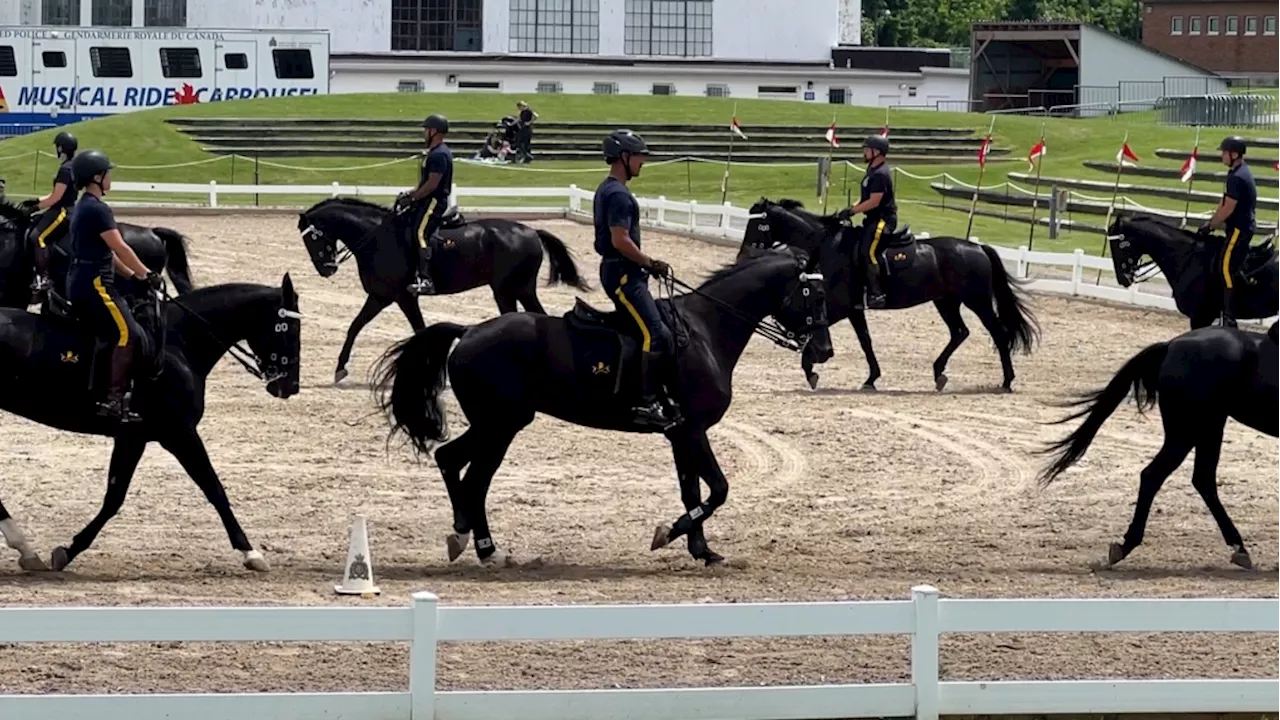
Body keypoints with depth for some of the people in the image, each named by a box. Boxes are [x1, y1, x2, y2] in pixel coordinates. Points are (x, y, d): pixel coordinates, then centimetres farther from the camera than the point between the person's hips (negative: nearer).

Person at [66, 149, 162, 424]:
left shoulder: (82, 208, 18)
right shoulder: (98, 209, -15)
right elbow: (121, 249, -15)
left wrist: (132, 275, 17)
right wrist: (147, 275, -5)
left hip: (79, 284, 11)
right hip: (94, 284, -11)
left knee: (122, 333, 14)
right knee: (128, 334, -15)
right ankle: (114, 400, -21)